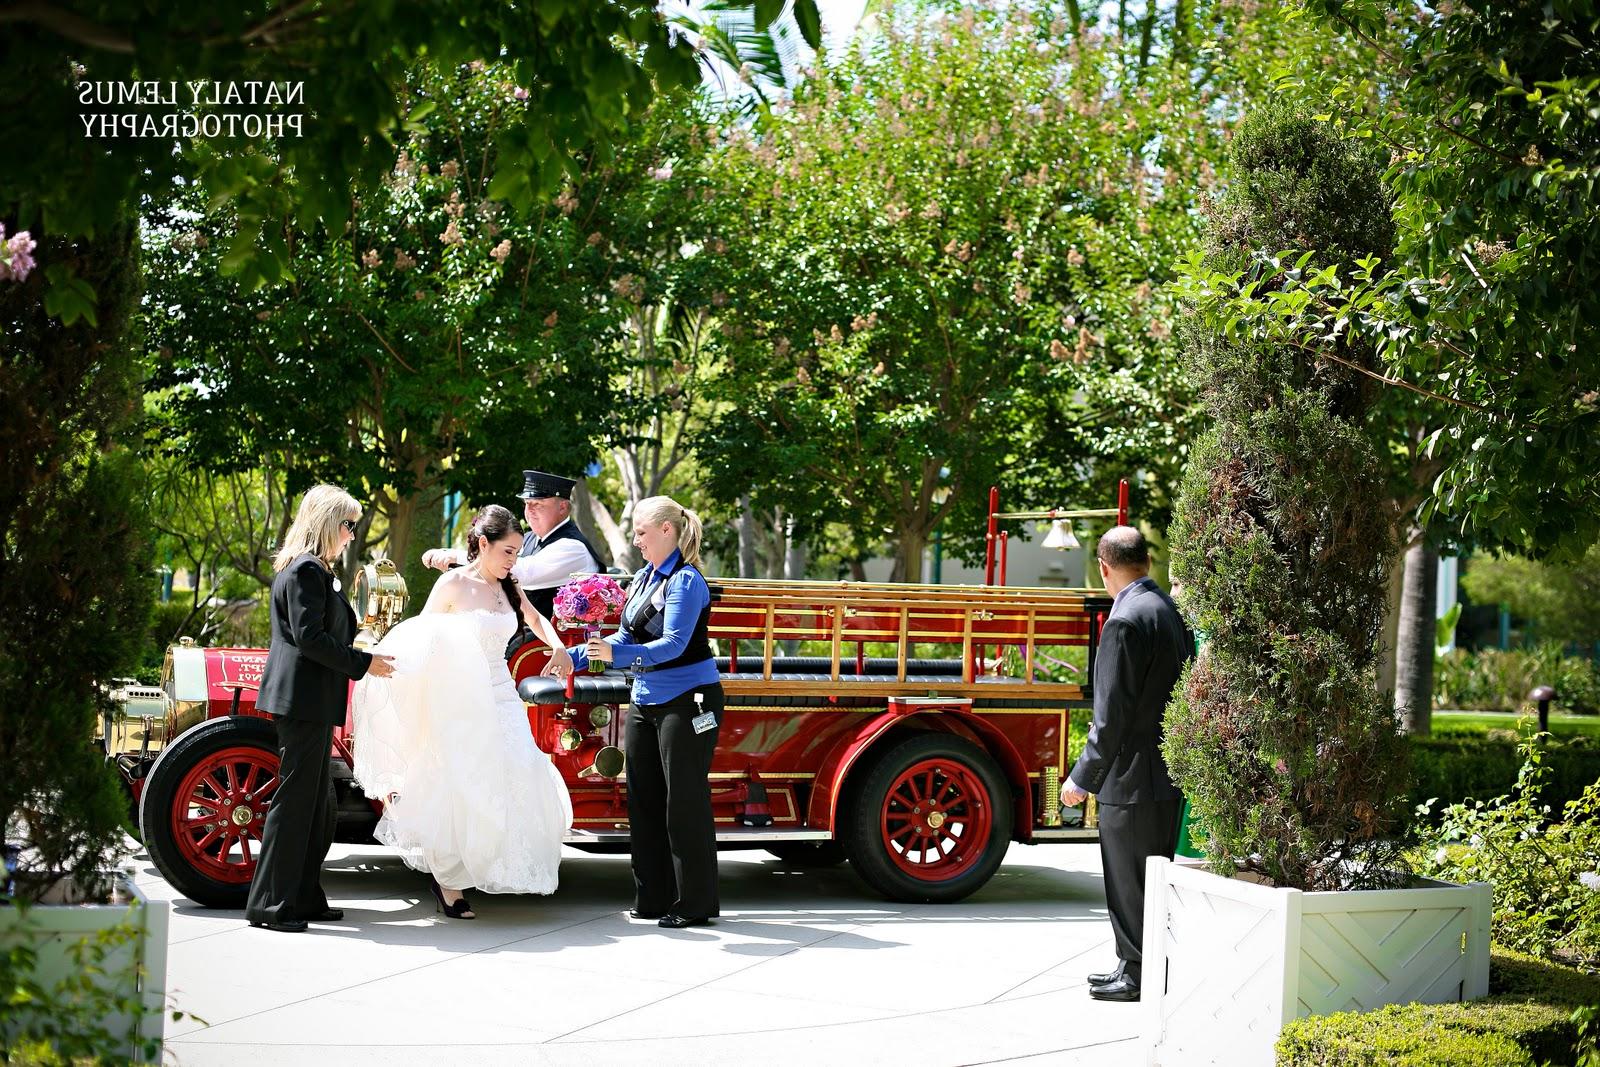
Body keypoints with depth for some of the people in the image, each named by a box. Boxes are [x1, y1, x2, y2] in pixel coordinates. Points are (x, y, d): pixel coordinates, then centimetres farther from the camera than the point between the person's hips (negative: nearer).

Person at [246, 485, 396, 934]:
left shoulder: (309, 569, 19)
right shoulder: (307, 570, -14)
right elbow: (309, 637, -21)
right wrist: (363, 663, -15)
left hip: (310, 699, 11)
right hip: (304, 698, -11)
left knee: (314, 800, 13)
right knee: (295, 798, -7)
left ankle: (304, 897, 19)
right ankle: (270, 904, -3)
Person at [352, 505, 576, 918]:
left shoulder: (508, 588, 9)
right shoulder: (453, 584, -7)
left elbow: (537, 620, 25)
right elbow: (417, 637, -1)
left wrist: (559, 648, 6)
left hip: (502, 696, 6)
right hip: (463, 702, -6)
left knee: (514, 785, -1)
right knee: (463, 790, -5)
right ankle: (447, 878, 9)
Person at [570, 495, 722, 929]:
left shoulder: (685, 581, -15)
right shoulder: (643, 579, 11)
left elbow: (673, 644, -24)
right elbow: (626, 638, 18)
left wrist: (616, 655, -35)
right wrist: (576, 657, 9)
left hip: (687, 702, -9)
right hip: (646, 702, 9)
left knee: (684, 804, -5)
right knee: (643, 800, 10)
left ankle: (694, 905, 2)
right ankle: (652, 898, 18)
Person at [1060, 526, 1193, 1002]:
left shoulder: (1126, 621, -19)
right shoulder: (1171, 611, 9)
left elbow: (1113, 713, -20)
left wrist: (1082, 779, -11)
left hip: (1133, 778, -9)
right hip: (1170, 771, 9)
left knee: (1130, 882, 1)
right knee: (1152, 878, 16)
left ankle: (1138, 974, 8)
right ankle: (1136, 968, 24)